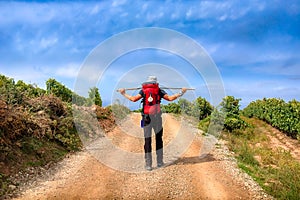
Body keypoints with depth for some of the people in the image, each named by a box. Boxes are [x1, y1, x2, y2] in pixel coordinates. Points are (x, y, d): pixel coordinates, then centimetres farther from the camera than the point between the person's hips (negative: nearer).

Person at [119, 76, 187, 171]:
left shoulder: (143, 90, 6)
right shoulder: (159, 90, 6)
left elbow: (134, 99, -5)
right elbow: (170, 98, 1)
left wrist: (124, 94, 10)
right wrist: (181, 93, 12)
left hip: (146, 118, 0)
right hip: (157, 117, 0)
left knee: (147, 140, 2)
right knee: (159, 139, 11)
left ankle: (148, 165, 2)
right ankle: (160, 162, 15)